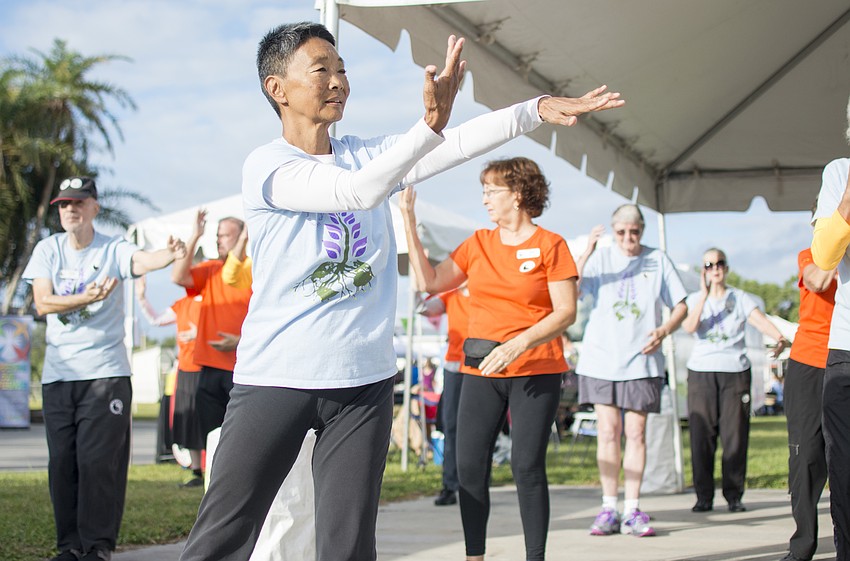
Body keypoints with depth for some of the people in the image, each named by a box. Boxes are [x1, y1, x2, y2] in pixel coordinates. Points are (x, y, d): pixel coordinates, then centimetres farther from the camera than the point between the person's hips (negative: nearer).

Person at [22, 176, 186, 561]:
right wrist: (86, 298, -21)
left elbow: (144, 260, -24)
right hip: (58, 373, 3)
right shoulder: (48, 249, 5)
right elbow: (42, 303, -5)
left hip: (106, 373, -3)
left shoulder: (113, 250, -2)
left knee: (99, 462, -8)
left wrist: (170, 254, -47)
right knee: (62, 462, 5)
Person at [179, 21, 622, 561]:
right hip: (276, 376, -5)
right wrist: (431, 122, -35)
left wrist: (538, 109, -10)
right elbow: (358, 191, -23)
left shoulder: (368, 153, 12)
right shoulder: (266, 166, -8)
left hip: (363, 378, 5)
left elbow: (457, 143, 2)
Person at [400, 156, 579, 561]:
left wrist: (518, 344, -19)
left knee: (527, 466, -6)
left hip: (536, 372, -4)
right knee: (470, 466, -1)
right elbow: (430, 281, 6)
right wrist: (408, 219, 4)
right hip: (481, 371, 5)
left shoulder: (549, 245, -2)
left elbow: (566, 313, -7)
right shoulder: (477, 244, 13)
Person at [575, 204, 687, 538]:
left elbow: (681, 307, 10)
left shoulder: (658, 260, 7)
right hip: (601, 358, 0)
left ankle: (632, 511, 3)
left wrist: (664, 330, -9)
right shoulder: (601, 258, 4)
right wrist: (586, 253, -21)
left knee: (635, 433, -1)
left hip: (641, 360, 0)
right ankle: (608, 509, 2)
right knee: (607, 432, -3)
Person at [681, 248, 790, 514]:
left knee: (735, 434, -4)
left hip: (735, 371, 0)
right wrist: (705, 294, -17)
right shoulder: (694, 300, 10)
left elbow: (760, 319, -11)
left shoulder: (741, 298, 8)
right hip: (701, 372, 0)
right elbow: (689, 326, -10)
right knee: (701, 435, -4)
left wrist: (779, 337, -31)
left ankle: (734, 495, 4)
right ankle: (704, 496, 3)